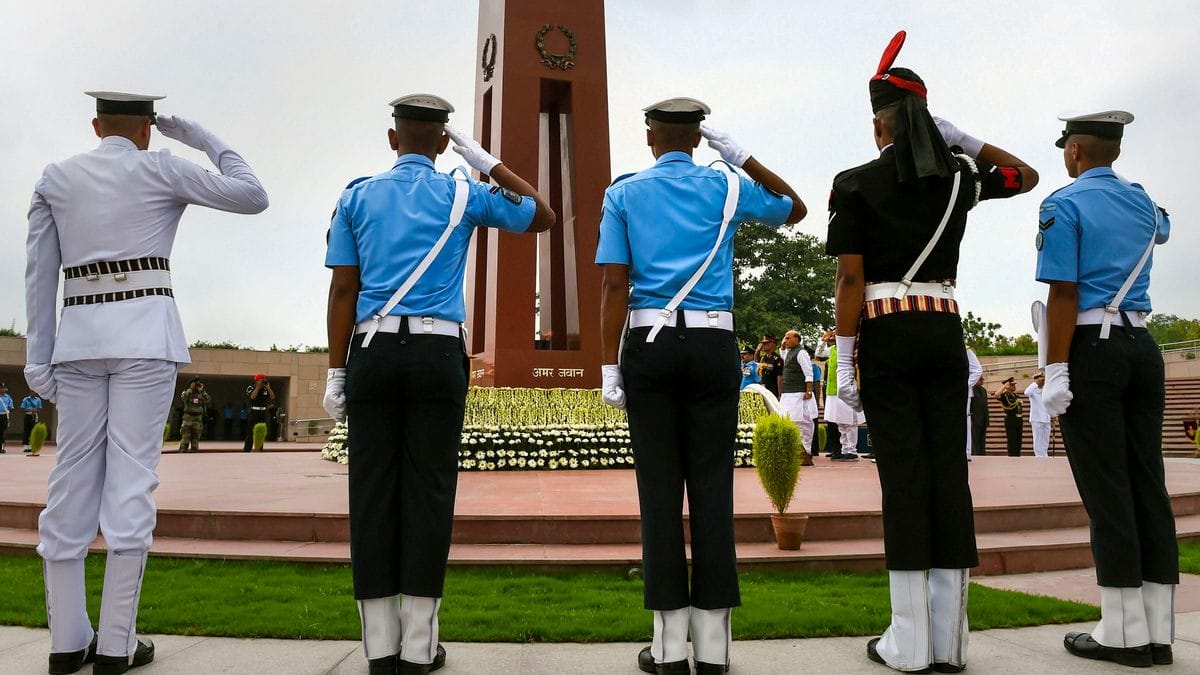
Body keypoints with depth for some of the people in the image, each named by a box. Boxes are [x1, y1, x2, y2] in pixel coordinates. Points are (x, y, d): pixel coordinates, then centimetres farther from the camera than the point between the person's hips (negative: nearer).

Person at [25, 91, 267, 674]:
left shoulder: (55, 177, 14)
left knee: (73, 480, 7)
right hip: (145, 332, -4)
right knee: (131, 480, -4)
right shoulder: (161, 169, 2)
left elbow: (40, 275, 9)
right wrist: (203, 140, 13)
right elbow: (253, 196, 5)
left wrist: (38, 358, 10)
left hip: (78, 336, 4)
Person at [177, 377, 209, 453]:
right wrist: (190, 389, -15)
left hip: (198, 418, 3)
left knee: (196, 436, 6)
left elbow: (207, 400, -7)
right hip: (188, 416, -3)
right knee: (186, 435, -9)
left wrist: (202, 391, -9)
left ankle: (194, 449, 12)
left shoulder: (201, 394, 11)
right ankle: (183, 450, -6)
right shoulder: (186, 392, 5)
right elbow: (182, 398, -18)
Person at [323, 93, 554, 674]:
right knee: (428, 490, 0)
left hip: (374, 351, 2)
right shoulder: (464, 196, 8)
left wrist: (336, 372, 8)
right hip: (437, 351, -1)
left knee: (373, 489, 3)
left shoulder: (357, 197, 11)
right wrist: (486, 161, 18)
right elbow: (544, 216, 20)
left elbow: (343, 289, 6)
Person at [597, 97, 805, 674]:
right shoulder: (727, 187, 10)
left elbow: (615, 284, -1)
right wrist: (742, 158, 19)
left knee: (659, 486, 2)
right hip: (714, 344, 1)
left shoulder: (623, 194, 8)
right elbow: (794, 208, 27)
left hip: (649, 345, 0)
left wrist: (610, 366, 1)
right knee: (712, 485, 3)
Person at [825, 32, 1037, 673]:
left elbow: (850, 278, -10)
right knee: (949, 470, 3)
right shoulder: (958, 176, 9)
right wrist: (962, 138, 20)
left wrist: (844, 363, -8)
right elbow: (1027, 175, 30)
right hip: (945, 331, 4)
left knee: (903, 474, -3)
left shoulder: (855, 184, -3)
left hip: (885, 333, -3)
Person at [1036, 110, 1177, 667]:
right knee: (1147, 482, 7)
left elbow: (1063, 295, -13)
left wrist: (1055, 373, -14)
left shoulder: (1063, 205, -5)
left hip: (1091, 347, -7)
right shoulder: (1143, 202, 15)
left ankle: (1125, 633, 3)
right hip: (1142, 346, 7)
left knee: (1105, 489, -3)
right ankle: (1158, 631, 13)